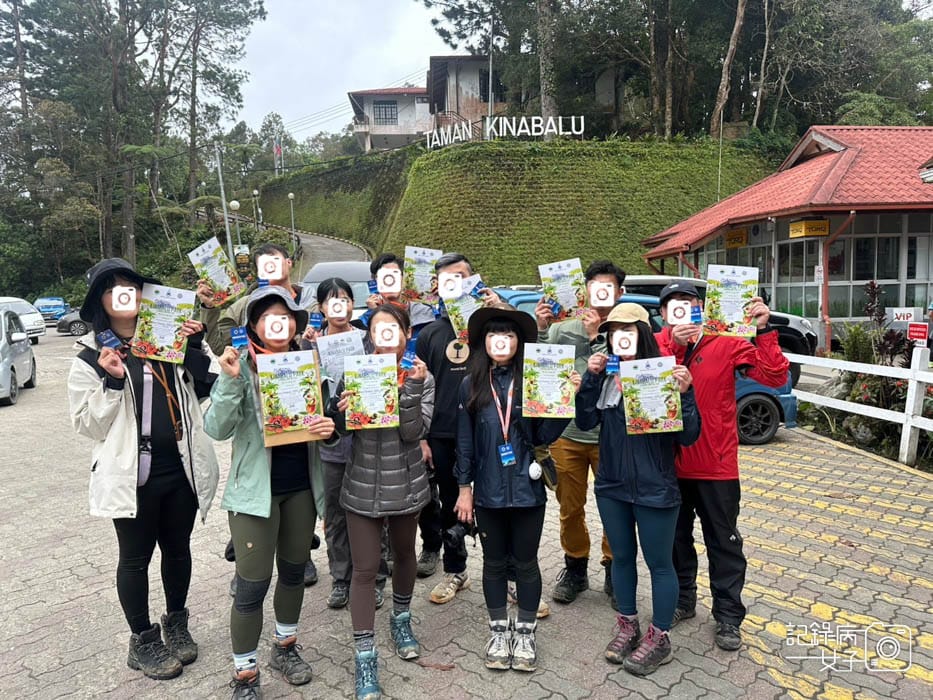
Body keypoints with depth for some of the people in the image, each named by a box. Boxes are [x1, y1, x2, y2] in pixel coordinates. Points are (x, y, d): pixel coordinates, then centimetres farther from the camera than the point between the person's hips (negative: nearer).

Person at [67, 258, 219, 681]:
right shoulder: (90, 359, -3)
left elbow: (202, 391, 5)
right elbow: (87, 426, -4)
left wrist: (195, 350, -7)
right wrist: (112, 383, -17)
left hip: (182, 468, 3)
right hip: (132, 475, -3)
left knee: (178, 549, 17)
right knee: (136, 558, 12)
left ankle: (176, 623, 38)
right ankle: (142, 641, 30)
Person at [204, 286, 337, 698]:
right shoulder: (241, 367, -10)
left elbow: (324, 417, 12)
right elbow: (217, 429, -17)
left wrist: (329, 427, -11)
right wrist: (230, 381, -31)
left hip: (301, 486, 5)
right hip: (255, 489, -4)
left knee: (294, 570, 18)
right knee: (252, 583, 1)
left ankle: (286, 646, 40)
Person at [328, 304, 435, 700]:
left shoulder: (421, 377, -7)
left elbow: (413, 433, -17)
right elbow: (338, 429, -4)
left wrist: (412, 387, -28)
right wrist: (339, 410, -26)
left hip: (406, 484, 1)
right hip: (363, 486, -1)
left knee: (404, 554, 20)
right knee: (364, 569, 1)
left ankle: (401, 619, 45)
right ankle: (364, 657, 13)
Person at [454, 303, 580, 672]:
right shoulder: (471, 385, -1)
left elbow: (546, 436, -7)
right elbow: (464, 440, 1)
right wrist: (464, 487, 1)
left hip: (527, 489, -1)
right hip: (488, 490, 1)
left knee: (525, 562, 12)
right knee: (494, 562, 15)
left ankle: (525, 633, 30)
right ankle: (499, 631, 34)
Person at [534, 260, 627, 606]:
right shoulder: (564, 328, 4)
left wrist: (596, 336, -16)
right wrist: (541, 329, -15)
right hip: (567, 434, 2)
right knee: (570, 508, 14)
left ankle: (614, 570, 30)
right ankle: (575, 568, 33)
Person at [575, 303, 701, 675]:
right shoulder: (606, 375, 2)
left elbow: (687, 437, -12)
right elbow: (585, 422, -6)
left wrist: (685, 393, -26)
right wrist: (591, 378, -15)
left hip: (654, 489, -5)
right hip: (611, 486, 5)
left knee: (658, 562, 10)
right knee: (621, 557, 18)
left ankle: (659, 638, 28)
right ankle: (627, 626, 37)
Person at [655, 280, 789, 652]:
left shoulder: (726, 342, -6)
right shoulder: (655, 344, -1)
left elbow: (775, 377, -13)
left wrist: (764, 330, -21)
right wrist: (673, 345, -27)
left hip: (716, 466, -2)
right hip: (669, 464, 2)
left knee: (723, 542, 11)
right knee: (676, 537, 18)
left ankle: (728, 616, 27)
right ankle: (682, 600, 38)